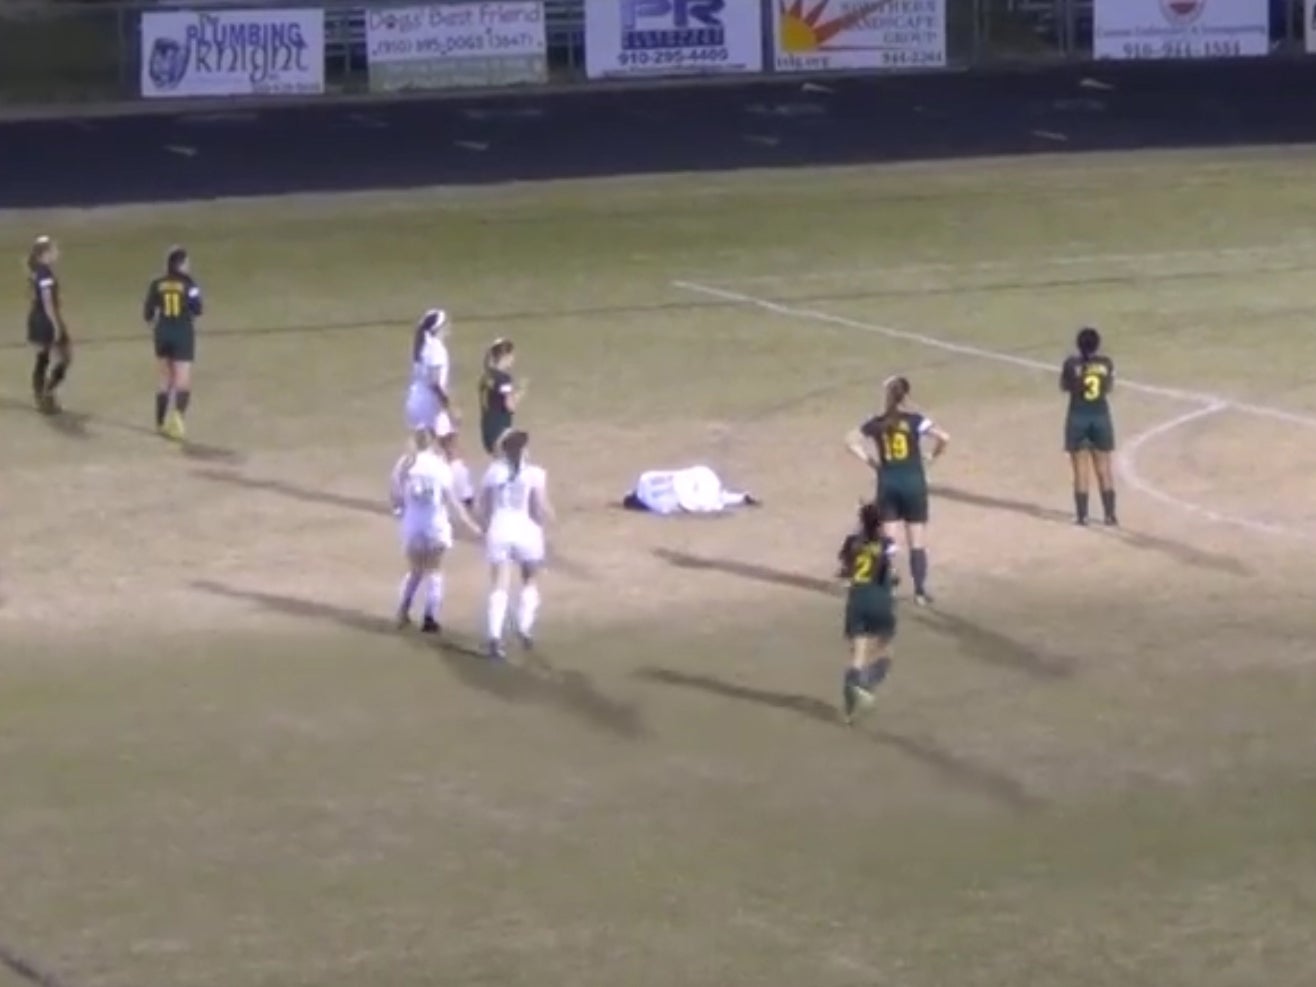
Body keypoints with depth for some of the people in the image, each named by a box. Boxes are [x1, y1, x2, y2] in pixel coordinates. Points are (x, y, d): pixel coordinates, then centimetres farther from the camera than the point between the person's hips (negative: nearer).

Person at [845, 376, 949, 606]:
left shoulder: (877, 423, 0)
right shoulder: (914, 420, -9)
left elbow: (851, 442, 0)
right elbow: (944, 438, -19)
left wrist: (871, 462, 4)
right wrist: (933, 455, 0)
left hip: (888, 484, 2)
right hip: (913, 483, -2)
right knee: (917, 542, 6)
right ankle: (920, 592, 8)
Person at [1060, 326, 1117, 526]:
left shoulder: (1071, 364, -12)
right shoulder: (1106, 363, -6)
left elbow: (1064, 387, 2)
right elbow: (1110, 388, 7)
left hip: (1078, 417, -2)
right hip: (1101, 416, 2)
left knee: (1081, 469, 5)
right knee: (1104, 468, 11)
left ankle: (1082, 514, 6)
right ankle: (1110, 514, 13)